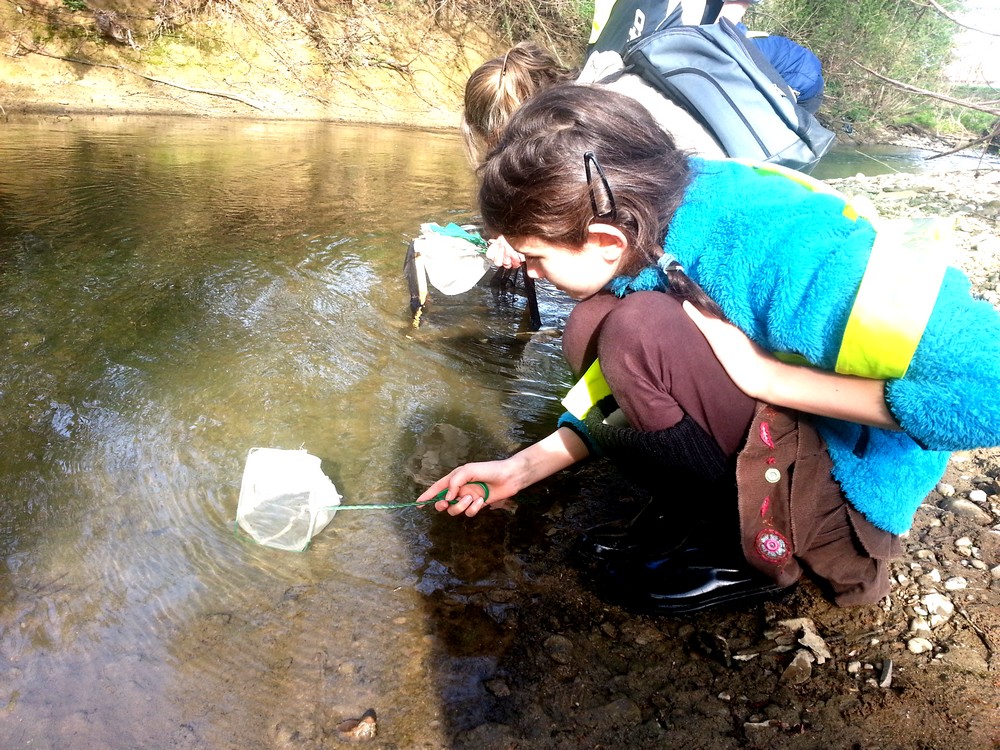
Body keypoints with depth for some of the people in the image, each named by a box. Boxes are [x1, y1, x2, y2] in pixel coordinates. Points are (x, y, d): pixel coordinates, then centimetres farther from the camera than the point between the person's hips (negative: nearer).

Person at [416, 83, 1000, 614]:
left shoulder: (782, 251, -32)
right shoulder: (654, 214, -8)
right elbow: (627, 390, 6)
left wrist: (764, 374, -29)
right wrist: (523, 467, 2)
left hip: (854, 480, -7)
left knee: (640, 333, -27)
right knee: (592, 328, -4)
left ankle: (751, 550, -6)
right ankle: (703, 514, 2)